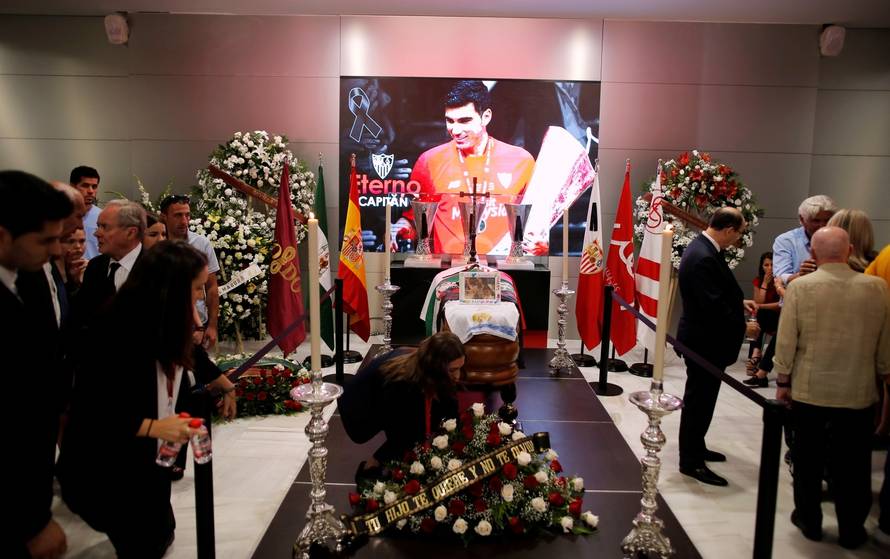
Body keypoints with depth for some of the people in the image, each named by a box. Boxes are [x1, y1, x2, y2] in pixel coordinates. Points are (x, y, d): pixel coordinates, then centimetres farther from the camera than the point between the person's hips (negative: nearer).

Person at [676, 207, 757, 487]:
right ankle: (691, 462, 15)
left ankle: (695, 448, 38)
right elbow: (713, 307, -28)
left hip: (703, 338, 10)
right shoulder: (702, 257, -26)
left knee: (700, 398, 22)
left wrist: (739, 302, 10)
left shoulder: (703, 247, 6)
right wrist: (743, 326, -16)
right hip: (704, 341, -10)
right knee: (699, 400, 2)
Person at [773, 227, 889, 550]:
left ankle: (809, 521, 27)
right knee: (852, 466, 14)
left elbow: (786, 341, -9)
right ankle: (851, 531, 27)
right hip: (859, 392, 1)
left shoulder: (800, 287, -12)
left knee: (808, 461, 15)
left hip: (809, 390, -1)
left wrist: (783, 381, 2)